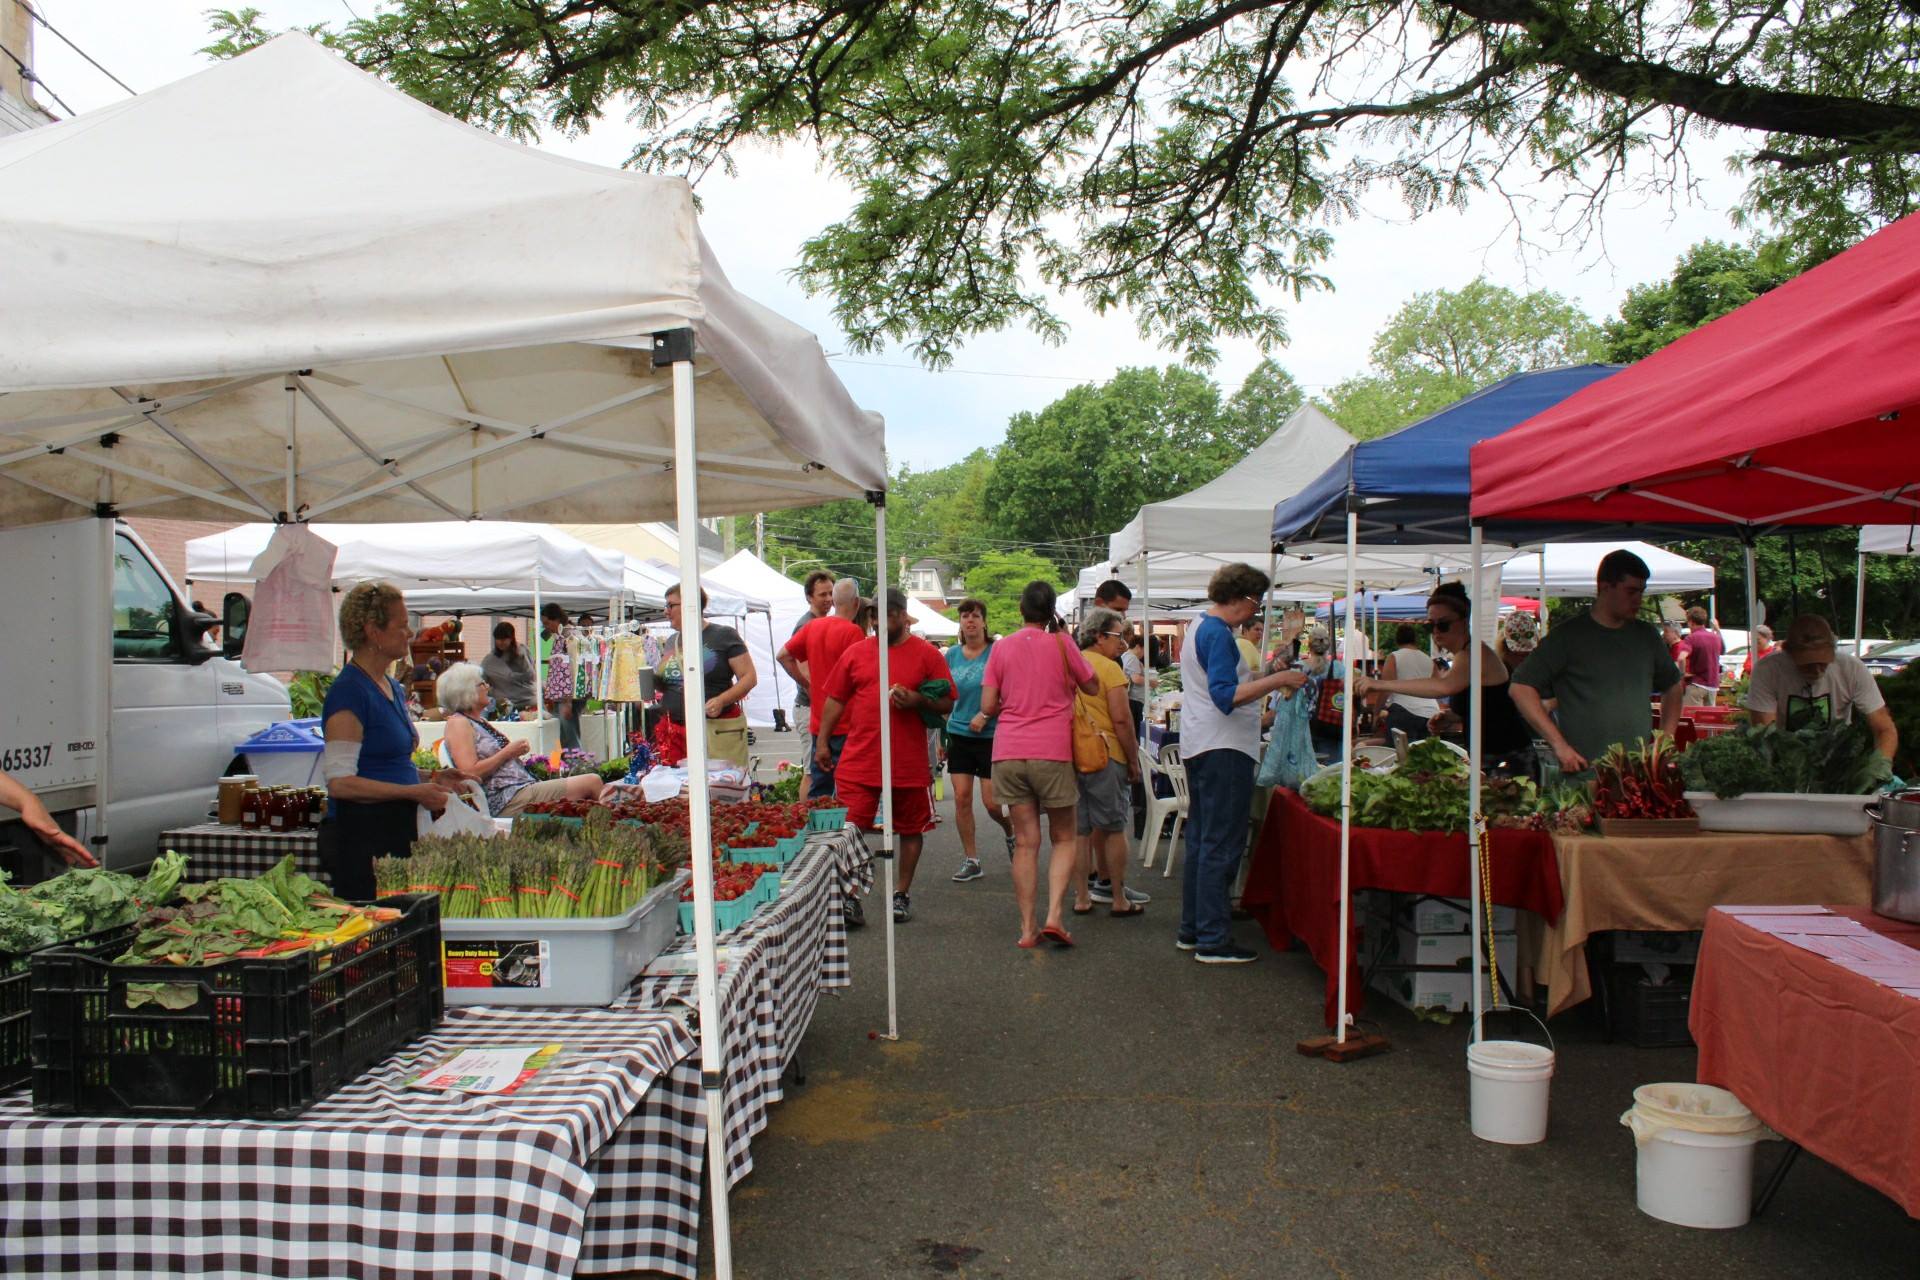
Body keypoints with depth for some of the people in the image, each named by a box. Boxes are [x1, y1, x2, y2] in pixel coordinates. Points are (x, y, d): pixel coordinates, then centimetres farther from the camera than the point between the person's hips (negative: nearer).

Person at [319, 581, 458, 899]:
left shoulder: (393, 688, 15)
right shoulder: (349, 692, -13)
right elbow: (339, 782, -18)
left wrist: (429, 780, 10)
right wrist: (413, 792, -20)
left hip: (397, 831, 9)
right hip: (361, 836, -9)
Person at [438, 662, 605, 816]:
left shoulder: (479, 720, 21)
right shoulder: (458, 723, -7)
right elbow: (470, 772, -18)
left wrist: (517, 750, 6)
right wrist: (508, 752, -11)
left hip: (525, 788, 10)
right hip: (507, 801, -10)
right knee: (591, 782, -15)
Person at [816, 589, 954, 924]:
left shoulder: (927, 655, 2)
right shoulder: (856, 652, 8)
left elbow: (947, 704, 1)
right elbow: (835, 700, 11)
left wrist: (919, 701, -17)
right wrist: (822, 740, 6)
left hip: (909, 764, -1)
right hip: (858, 761, 1)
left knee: (911, 829, 11)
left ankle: (903, 894, 26)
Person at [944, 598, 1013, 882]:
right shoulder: (952, 654, 6)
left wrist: (985, 715, -18)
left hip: (990, 735, -4)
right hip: (959, 733, 4)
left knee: (991, 802, -3)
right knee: (961, 797, 0)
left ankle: (1011, 833, 30)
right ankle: (971, 860, 12)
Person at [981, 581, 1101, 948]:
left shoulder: (1001, 647, 4)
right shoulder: (1061, 645, -1)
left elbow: (988, 706, 2)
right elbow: (1093, 687, 9)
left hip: (1008, 751, 2)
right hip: (1052, 752, -2)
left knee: (1025, 842, 8)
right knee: (1063, 839, 11)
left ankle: (1028, 927, 8)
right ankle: (1054, 915, -5)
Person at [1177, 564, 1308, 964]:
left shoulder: (1200, 629, 17)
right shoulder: (1218, 634, -16)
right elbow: (1226, 696, -24)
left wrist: (1261, 677, 22)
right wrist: (1277, 680, -22)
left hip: (1199, 748, 11)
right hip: (1223, 750, -11)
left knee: (1201, 841, 16)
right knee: (1222, 846, -6)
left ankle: (1192, 929, 23)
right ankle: (1214, 942, -2)